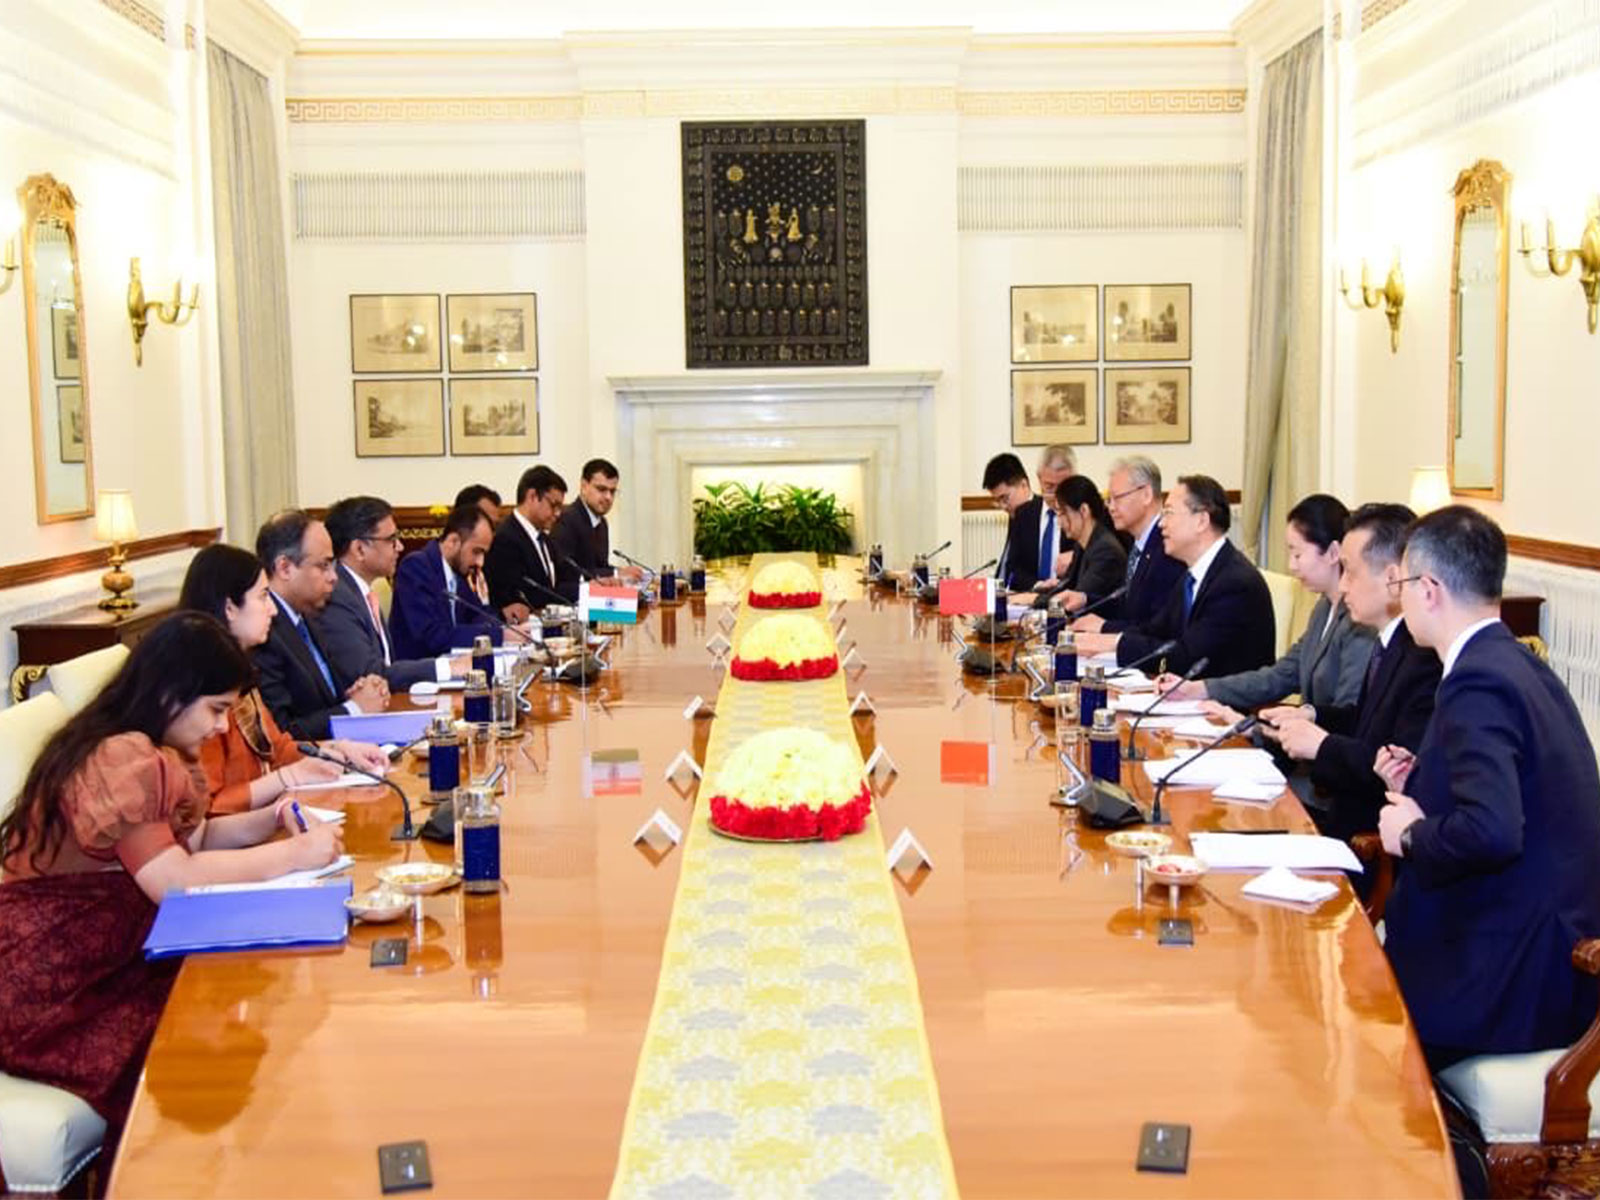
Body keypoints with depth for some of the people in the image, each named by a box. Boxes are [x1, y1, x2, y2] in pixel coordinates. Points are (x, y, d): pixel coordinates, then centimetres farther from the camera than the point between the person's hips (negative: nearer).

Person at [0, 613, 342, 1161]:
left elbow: (190, 838, 15)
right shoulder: (118, 760, -23)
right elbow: (175, 880, -28)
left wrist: (275, 819, -1)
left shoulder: (151, 753, 9)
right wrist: (294, 853, -21)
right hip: (59, 988, -9)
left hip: (107, 953, 9)